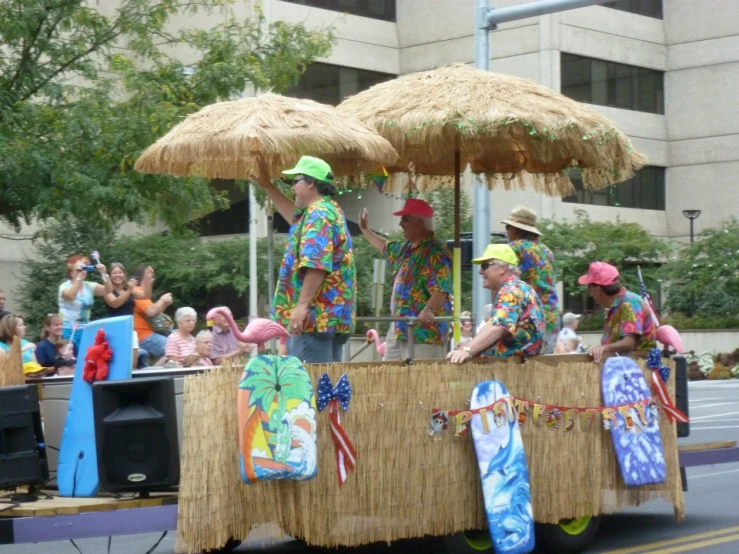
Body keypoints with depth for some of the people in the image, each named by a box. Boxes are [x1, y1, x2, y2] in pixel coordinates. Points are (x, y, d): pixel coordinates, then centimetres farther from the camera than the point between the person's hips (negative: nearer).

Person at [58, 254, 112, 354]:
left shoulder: (89, 286, 6)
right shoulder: (65, 286, -7)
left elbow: (108, 290, -5)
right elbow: (70, 296, -29)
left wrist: (104, 274, -17)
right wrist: (79, 277, -29)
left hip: (85, 331, 5)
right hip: (69, 331, -5)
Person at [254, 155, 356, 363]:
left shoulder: (319, 215, -14)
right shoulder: (329, 210, 19)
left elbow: (317, 266, -25)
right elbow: (295, 216, 41)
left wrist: (301, 305, -28)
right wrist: (267, 186, 40)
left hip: (316, 314, -11)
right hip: (332, 314, 11)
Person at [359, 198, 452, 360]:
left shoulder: (435, 253, -15)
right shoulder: (406, 248, 17)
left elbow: (441, 288, -26)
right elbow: (386, 248, 40)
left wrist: (429, 310, -42)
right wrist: (365, 230, 48)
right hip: (399, 328, 11)